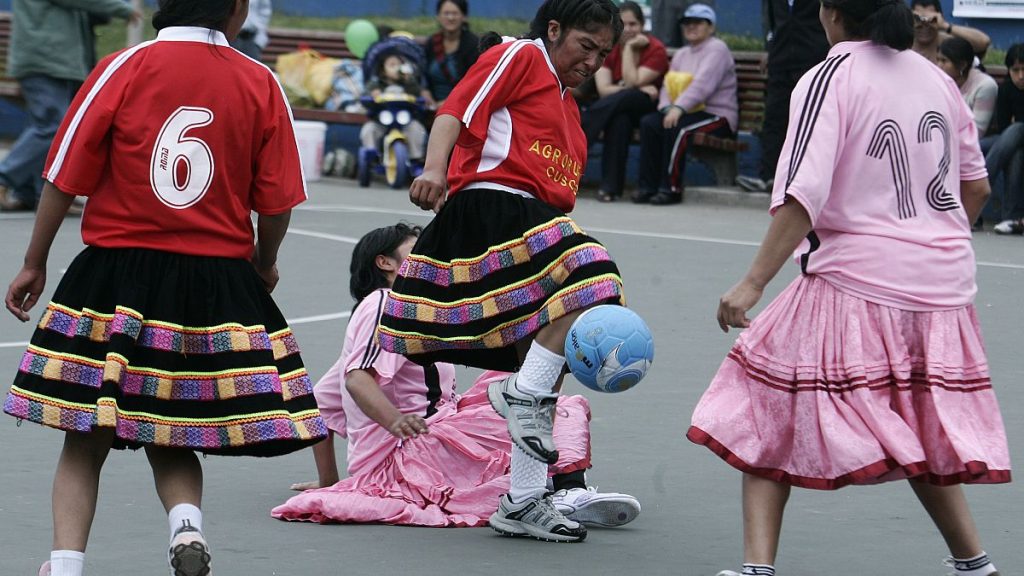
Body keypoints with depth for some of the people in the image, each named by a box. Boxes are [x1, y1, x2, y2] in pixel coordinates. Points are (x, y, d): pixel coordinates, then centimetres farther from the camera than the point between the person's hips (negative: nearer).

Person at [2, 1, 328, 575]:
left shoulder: (124, 68, -4)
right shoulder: (261, 83, -1)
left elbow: (64, 178, -1)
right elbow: (276, 204, 2)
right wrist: (265, 264, 22)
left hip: (119, 277, -1)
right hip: (220, 285, 1)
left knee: (87, 440, 7)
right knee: (171, 443, 14)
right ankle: (188, 527, -13)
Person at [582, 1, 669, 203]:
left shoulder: (655, 49, -7)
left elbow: (631, 83, -17)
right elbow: (604, 90, -10)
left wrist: (629, 48, -15)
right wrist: (641, 89, -22)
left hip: (648, 109, -3)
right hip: (616, 109, 3)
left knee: (621, 99, -36)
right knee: (620, 119, -36)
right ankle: (611, 186, -35)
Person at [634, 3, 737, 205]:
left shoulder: (717, 49, -5)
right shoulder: (681, 54, 22)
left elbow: (703, 83, -20)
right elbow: (668, 85, 10)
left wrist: (679, 107, -31)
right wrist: (667, 108, -12)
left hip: (717, 114, -7)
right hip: (688, 112, 7)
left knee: (677, 127, -33)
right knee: (648, 123, -16)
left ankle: (671, 188, -27)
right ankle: (648, 186, -18)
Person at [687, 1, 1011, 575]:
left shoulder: (829, 79, -8)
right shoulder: (937, 79, 9)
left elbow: (803, 195, -18)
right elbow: (976, 187, 16)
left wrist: (754, 283, -18)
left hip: (856, 283, -6)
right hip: (945, 288, 6)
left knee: (769, 418, 5)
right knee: (920, 436, 20)